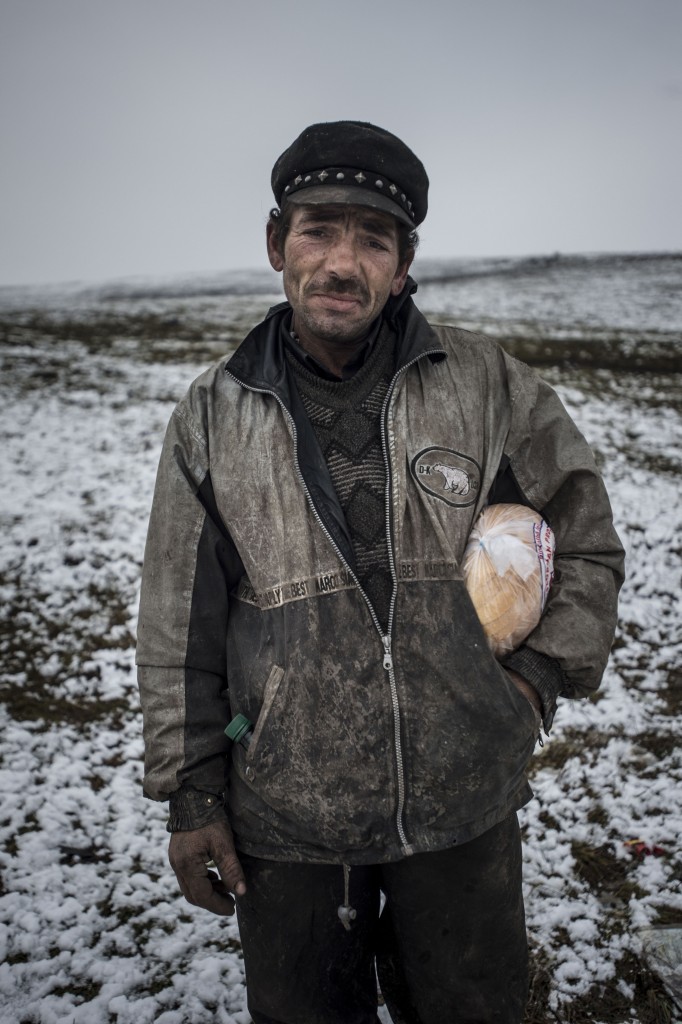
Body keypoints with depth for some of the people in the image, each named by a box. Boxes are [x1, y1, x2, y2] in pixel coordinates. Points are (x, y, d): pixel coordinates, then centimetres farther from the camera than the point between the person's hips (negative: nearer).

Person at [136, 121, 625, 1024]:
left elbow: (588, 540, 8)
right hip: (284, 819, 0)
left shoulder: (487, 384, -4)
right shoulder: (213, 416, -2)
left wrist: (540, 675, -2)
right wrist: (190, 796, 3)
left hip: (467, 804, 1)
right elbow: (179, 630, 2)